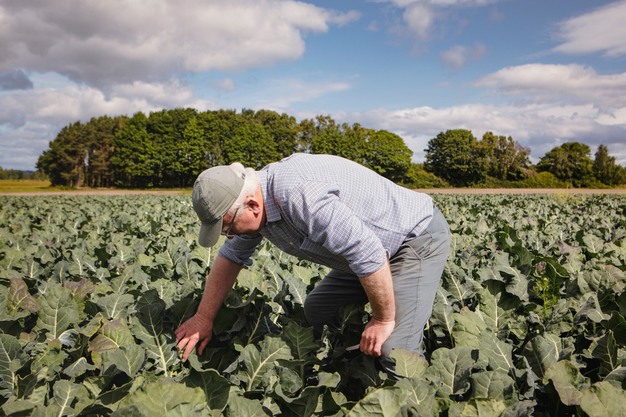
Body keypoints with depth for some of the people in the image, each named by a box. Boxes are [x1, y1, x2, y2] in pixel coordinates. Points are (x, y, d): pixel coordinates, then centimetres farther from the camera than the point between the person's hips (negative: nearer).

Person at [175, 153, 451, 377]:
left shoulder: (299, 195, -35)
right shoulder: (252, 202, -3)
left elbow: (368, 253, -35)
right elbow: (230, 257, 12)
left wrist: (383, 320, -21)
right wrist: (204, 318, 12)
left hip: (418, 236, -9)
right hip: (368, 246, 9)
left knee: (394, 350, -21)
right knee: (316, 311, 12)